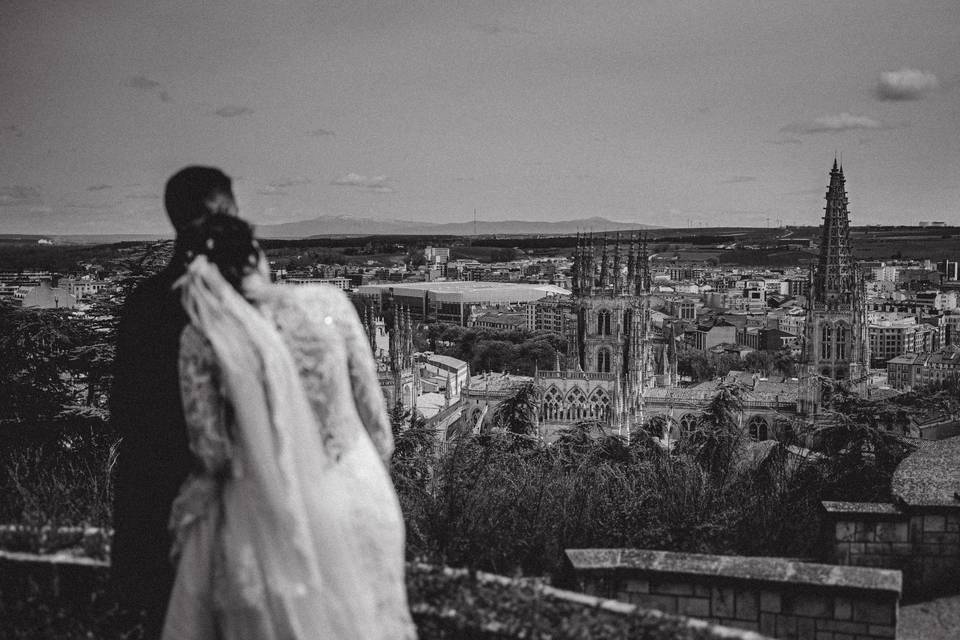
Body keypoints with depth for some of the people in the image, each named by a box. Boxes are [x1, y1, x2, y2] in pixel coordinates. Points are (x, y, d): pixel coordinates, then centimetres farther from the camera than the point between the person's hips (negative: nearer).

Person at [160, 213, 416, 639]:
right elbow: (371, 404, -4)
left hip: (268, 512, -1)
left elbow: (210, 449, -9)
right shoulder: (329, 304, -12)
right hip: (355, 494, 1)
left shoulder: (201, 338, -14)